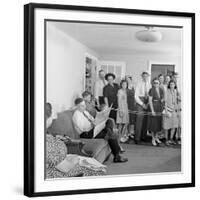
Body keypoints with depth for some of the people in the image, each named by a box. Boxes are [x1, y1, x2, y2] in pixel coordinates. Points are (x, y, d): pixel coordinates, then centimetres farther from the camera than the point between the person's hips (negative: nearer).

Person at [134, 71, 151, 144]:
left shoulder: (149, 85, 7)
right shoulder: (139, 84, -2)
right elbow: (136, 96, -3)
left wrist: (148, 104, -5)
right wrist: (142, 104, -8)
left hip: (147, 103, 3)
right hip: (140, 102, -3)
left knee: (145, 121, 5)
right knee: (139, 120, -8)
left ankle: (144, 137, 15)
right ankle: (137, 138, -4)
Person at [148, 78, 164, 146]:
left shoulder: (161, 90, 7)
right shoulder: (151, 90, -9)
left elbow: (162, 99, 15)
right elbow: (150, 100, -11)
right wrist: (152, 110, -15)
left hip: (160, 108, 5)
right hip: (154, 107, -5)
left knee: (158, 123, 10)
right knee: (153, 123, -1)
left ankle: (156, 137, 24)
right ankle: (153, 139, 8)